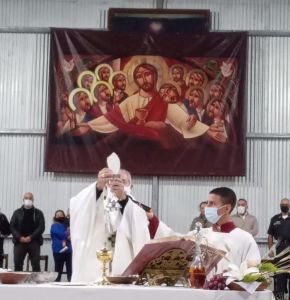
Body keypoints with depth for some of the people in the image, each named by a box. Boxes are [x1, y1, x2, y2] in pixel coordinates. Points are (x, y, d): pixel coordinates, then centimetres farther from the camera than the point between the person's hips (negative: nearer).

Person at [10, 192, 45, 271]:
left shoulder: (38, 213, 8)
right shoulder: (17, 213, 11)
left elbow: (41, 227, -1)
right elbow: (12, 226, 4)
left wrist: (31, 237, -12)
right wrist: (20, 237, -10)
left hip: (34, 242, -1)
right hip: (19, 242, 1)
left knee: (36, 265, -3)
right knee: (17, 264, -1)